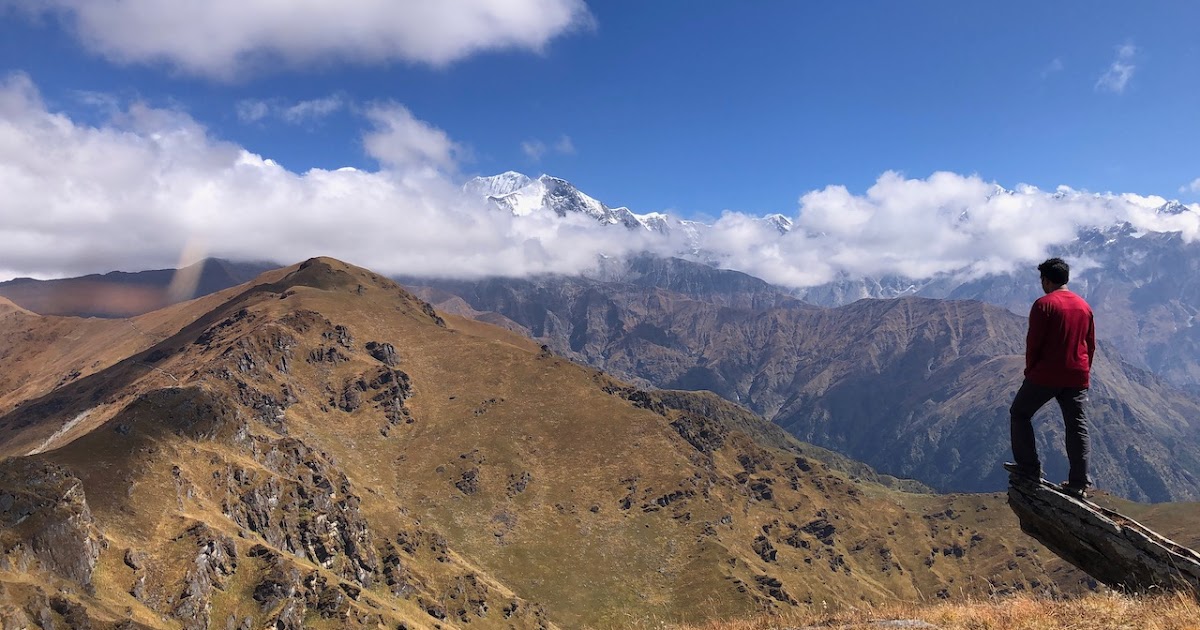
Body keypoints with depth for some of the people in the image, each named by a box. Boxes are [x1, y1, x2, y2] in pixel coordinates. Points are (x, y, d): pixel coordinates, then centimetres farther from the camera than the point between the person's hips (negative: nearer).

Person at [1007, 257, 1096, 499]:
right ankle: (1079, 483, 7)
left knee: (1020, 414, 11)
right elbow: (1091, 344, 15)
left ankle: (1029, 467, 10)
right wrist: (1083, 371, 21)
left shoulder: (1044, 304, -10)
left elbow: (1033, 342, -12)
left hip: (1046, 375, -6)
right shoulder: (1084, 306, 11)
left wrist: (1030, 370, 1)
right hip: (1078, 377, 6)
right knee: (1077, 427, 7)